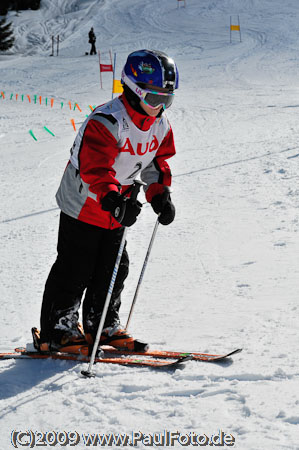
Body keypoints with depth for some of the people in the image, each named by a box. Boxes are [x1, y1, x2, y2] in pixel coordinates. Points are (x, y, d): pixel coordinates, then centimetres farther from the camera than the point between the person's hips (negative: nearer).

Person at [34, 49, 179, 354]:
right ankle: (57, 331, 9)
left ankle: (103, 327, 25)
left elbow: (157, 162, 12)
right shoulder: (106, 122, -28)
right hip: (84, 205, -7)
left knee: (114, 269, 11)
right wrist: (113, 200, -52)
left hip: (116, 208, 7)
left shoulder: (161, 126, -1)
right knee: (75, 270, -2)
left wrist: (160, 196, -4)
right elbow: (95, 169, -37)